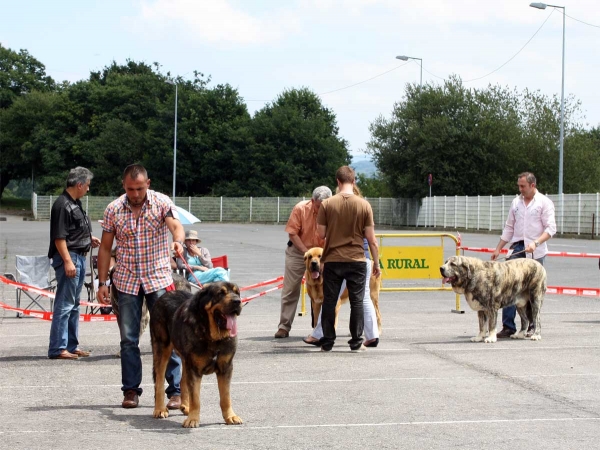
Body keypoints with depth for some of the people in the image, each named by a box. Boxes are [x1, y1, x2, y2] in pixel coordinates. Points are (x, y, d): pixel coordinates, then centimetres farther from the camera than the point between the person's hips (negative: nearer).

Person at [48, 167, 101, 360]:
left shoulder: (75, 203, 15)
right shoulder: (62, 205, -15)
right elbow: (59, 237, -19)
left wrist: (89, 239, 13)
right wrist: (67, 261, -23)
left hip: (79, 257, 10)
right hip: (69, 257, -10)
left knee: (74, 305, 14)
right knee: (64, 305, -9)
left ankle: (72, 346, 21)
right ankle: (57, 349, -7)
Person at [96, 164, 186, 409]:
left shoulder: (162, 202, -6)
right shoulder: (113, 210, 0)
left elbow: (175, 225, -24)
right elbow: (105, 248, 6)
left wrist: (178, 240, -47)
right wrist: (102, 282, 2)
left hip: (159, 279, -2)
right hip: (126, 281, 2)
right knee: (128, 339, 5)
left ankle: (176, 390, 1)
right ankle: (131, 390, 15)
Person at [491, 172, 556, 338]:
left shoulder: (544, 202, 0)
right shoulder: (516, 202, 15)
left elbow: (551, 228, -7)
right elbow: (509, 228, 20)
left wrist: (536, 243, -20)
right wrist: (498, 249, 15)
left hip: (536, 252, -4)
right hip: (517, 249, 4)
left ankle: (532, 326, 11)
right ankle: (508, 326, -6)